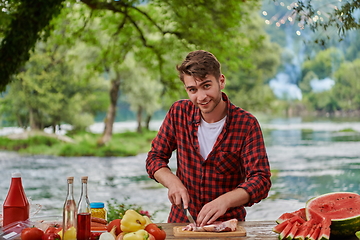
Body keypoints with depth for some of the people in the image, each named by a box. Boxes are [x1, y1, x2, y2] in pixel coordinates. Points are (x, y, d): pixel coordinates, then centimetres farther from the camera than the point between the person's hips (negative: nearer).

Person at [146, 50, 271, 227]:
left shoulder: (246, 124, -8)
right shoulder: (179, 112, 0)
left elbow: (261, 180, -14)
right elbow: (155, 157, 9)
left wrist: (225, 201, -31)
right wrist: (172, 182, -11)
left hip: (227, 223, -1)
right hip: (181, 221, 2)